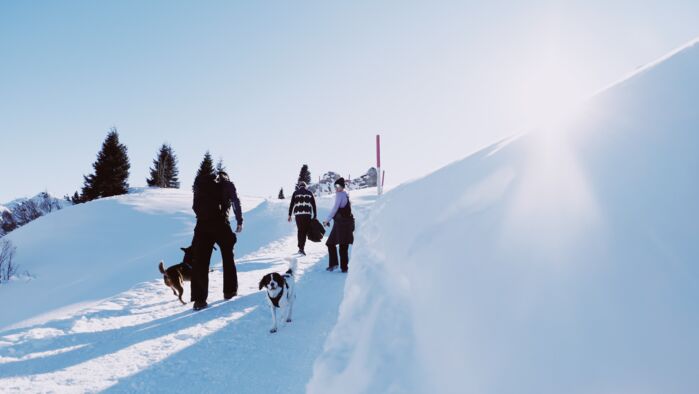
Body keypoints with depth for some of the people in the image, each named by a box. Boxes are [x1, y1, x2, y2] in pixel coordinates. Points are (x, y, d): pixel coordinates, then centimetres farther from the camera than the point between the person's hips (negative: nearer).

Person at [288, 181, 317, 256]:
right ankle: (302, 248, -5)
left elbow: (291, 204, 4)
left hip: (298, 214, 0)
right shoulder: (309, 193, 12)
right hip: (307, 214, 0)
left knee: (300, 230, 10)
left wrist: (289, 215, 7)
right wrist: (315, 216, 12)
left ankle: (301, 248, 6)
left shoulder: (296, 193, 9)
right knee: (305, 231, 4)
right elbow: (314, 205, 10)